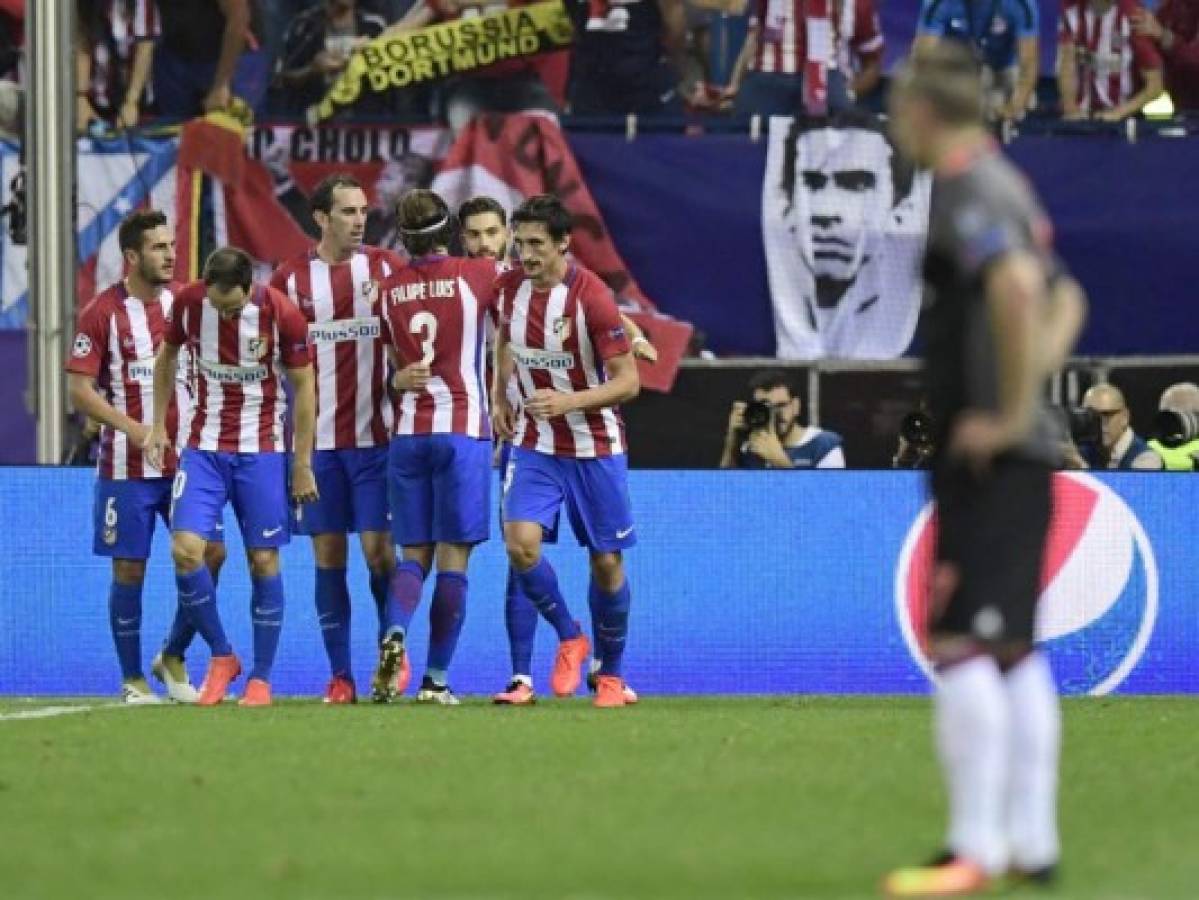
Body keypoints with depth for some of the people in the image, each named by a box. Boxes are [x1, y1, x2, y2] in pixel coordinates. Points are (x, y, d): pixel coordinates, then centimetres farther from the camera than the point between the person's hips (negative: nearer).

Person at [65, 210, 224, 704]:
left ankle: (173, 658, 13)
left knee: (211, 552, -5)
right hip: (127, 465, -4)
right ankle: (133, 679, 11)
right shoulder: (103, 311, -6)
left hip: (185, 456, 4)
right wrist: (132, 427, -19)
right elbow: (79, 389, -8)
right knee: (129, 568, 0)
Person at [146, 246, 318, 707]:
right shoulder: (187, 303, -8)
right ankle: (221, 657, 6)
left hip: (261, 452, -2)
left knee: (264, 561, -1)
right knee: (185, 550, -13)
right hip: (204, 448, 2)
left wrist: (302, 465, -1)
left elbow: (303, 385, -4)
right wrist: (159, 425, 9)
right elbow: (167, 357, 12)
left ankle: (261, 679, 10)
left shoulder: (282, 314, -15)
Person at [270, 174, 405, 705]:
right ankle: (340, 676, 6)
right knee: (329, 556, 2)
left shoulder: (389, 270, 3)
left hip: (376, 436, -1)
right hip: (317, 439, 1)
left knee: (378, 549, -6)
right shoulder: (290, 279, 4)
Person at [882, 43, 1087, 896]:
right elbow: (1065, 299, 29)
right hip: (1027, 454, 10)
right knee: (1014, 651, 15)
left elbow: (1017, 288, -33)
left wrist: (1013, 410, -24)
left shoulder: (966, 195, -15)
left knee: (960, 645, -10)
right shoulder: (1008, 189, 16)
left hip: (986, 453, -10)